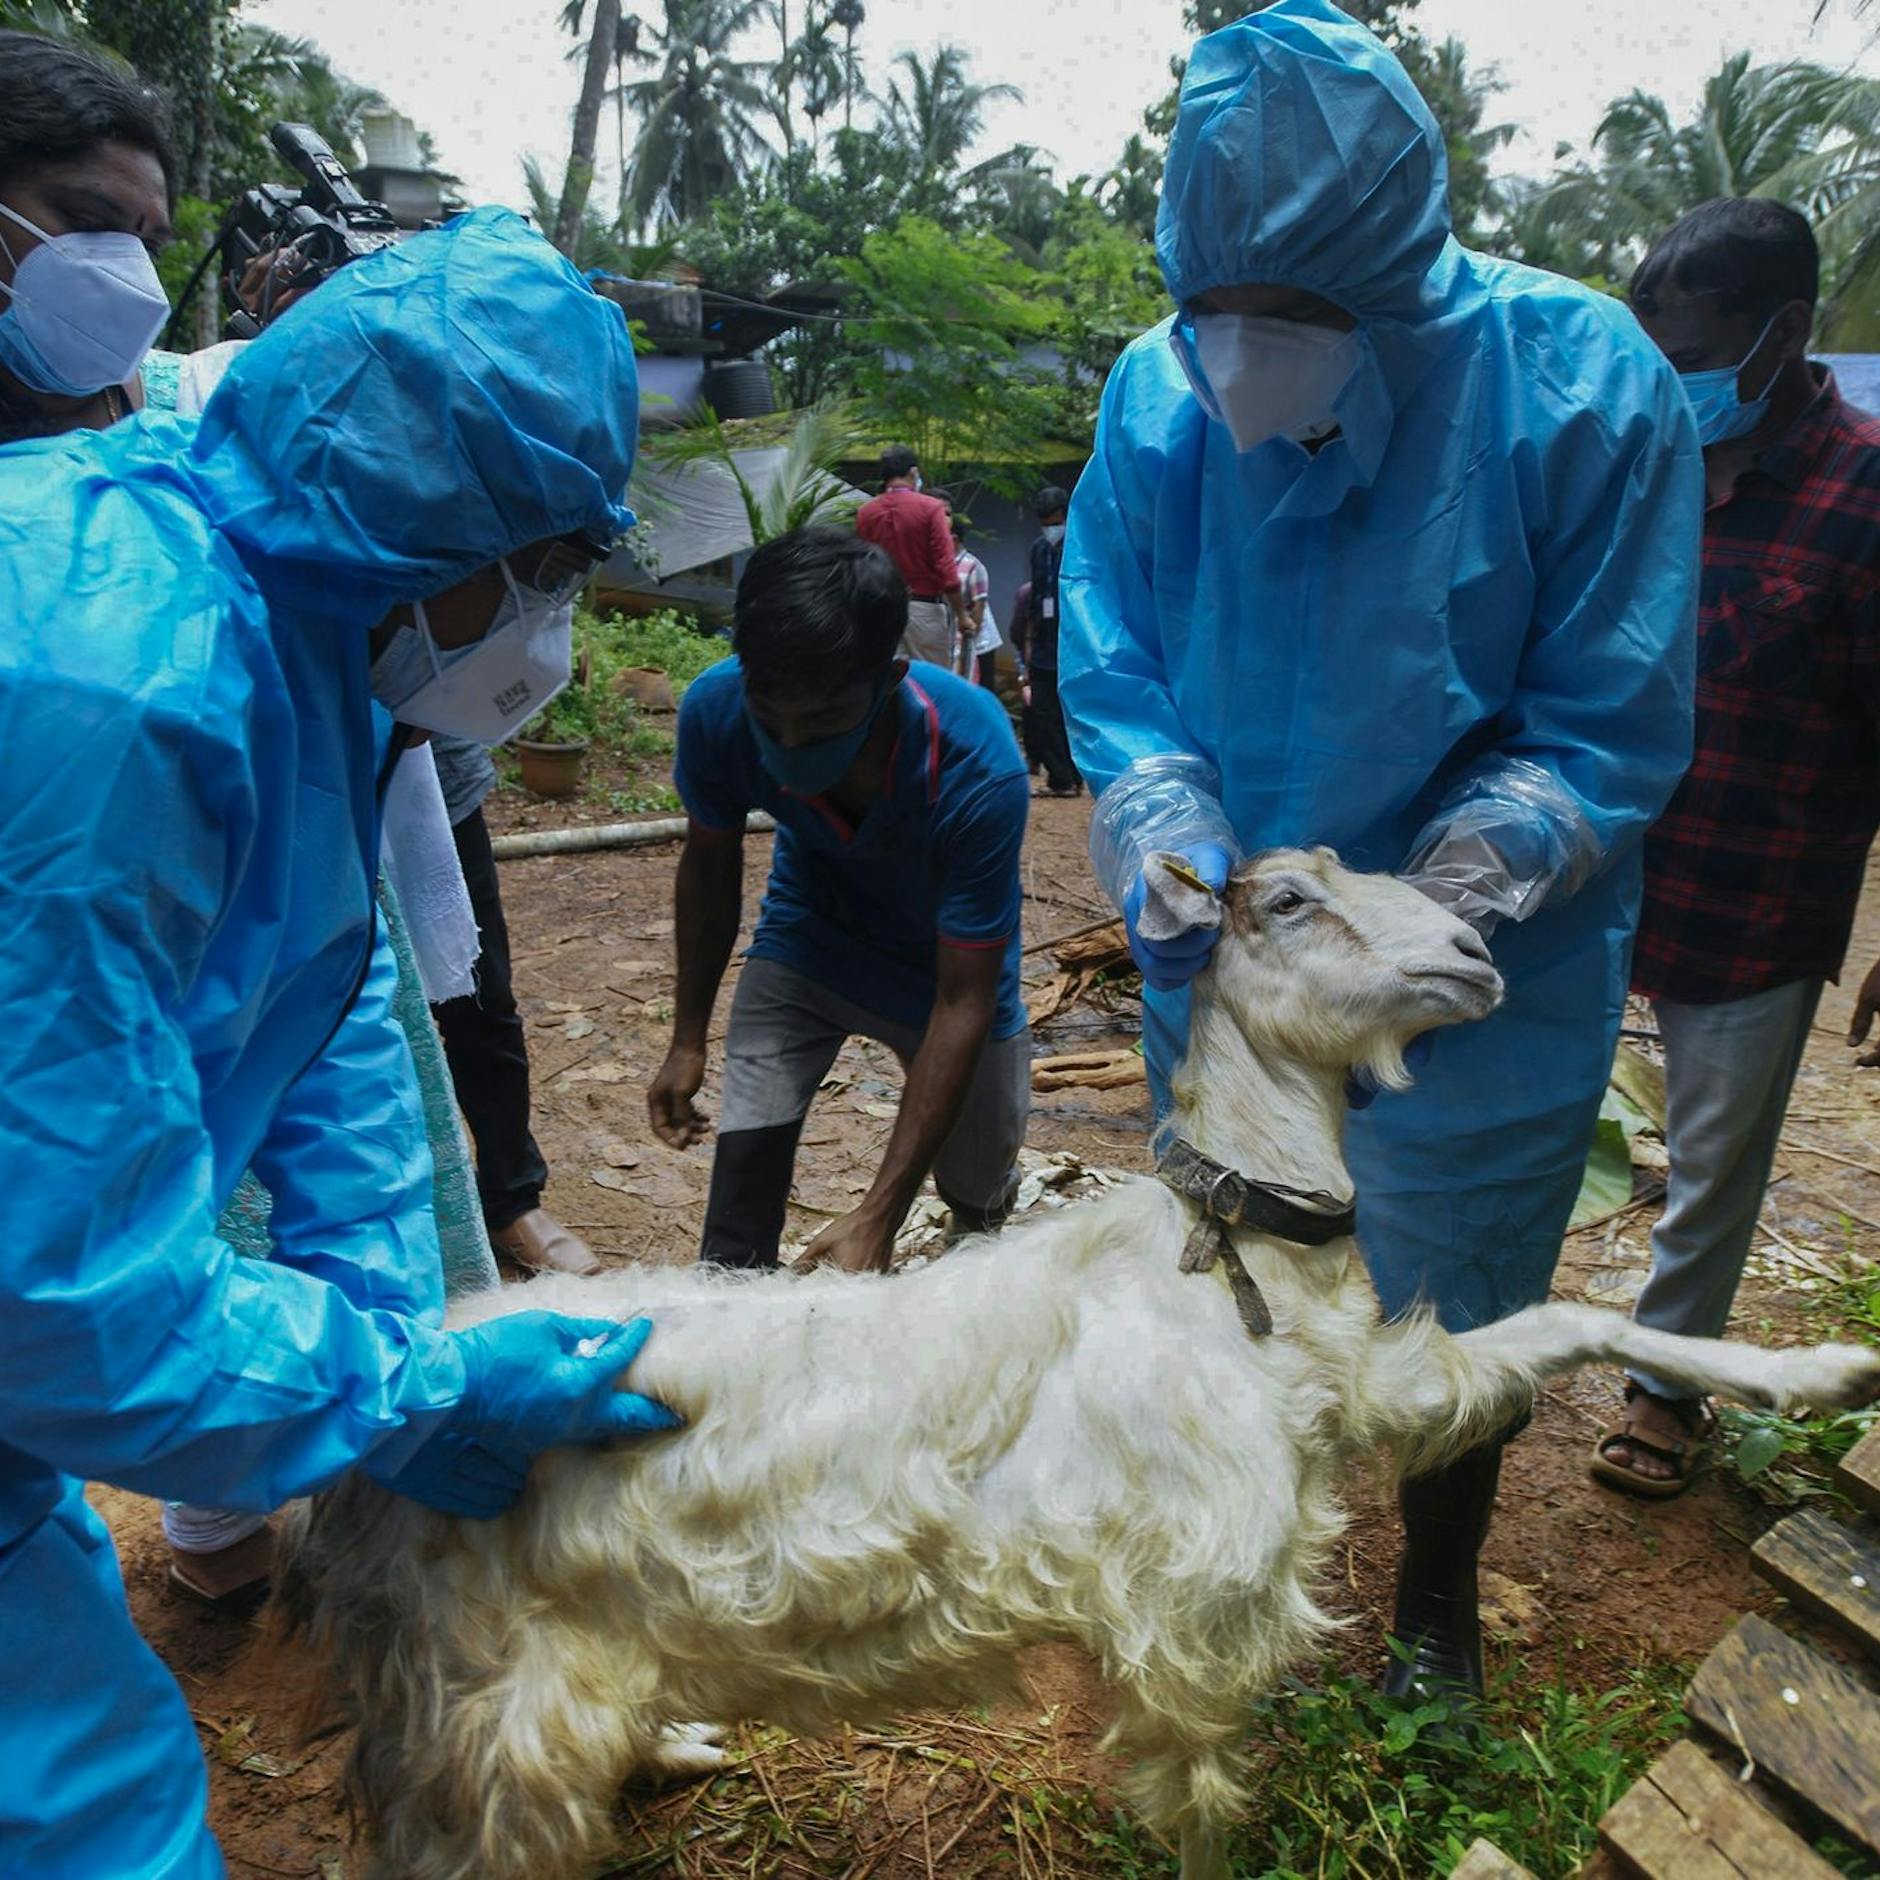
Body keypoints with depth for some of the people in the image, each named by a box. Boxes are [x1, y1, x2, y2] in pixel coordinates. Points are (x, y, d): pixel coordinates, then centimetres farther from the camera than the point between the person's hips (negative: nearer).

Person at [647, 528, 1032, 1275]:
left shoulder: (976, 765, -38)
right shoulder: (715, 709, -29)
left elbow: (962, 1000, -32)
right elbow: (710, 868, -6)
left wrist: (879, 1217, -34)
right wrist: (688, 1040, 0)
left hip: (945, 962, -1)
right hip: (808, 936, 2)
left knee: (979, 1190, 9)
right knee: (744, 1159, -18)